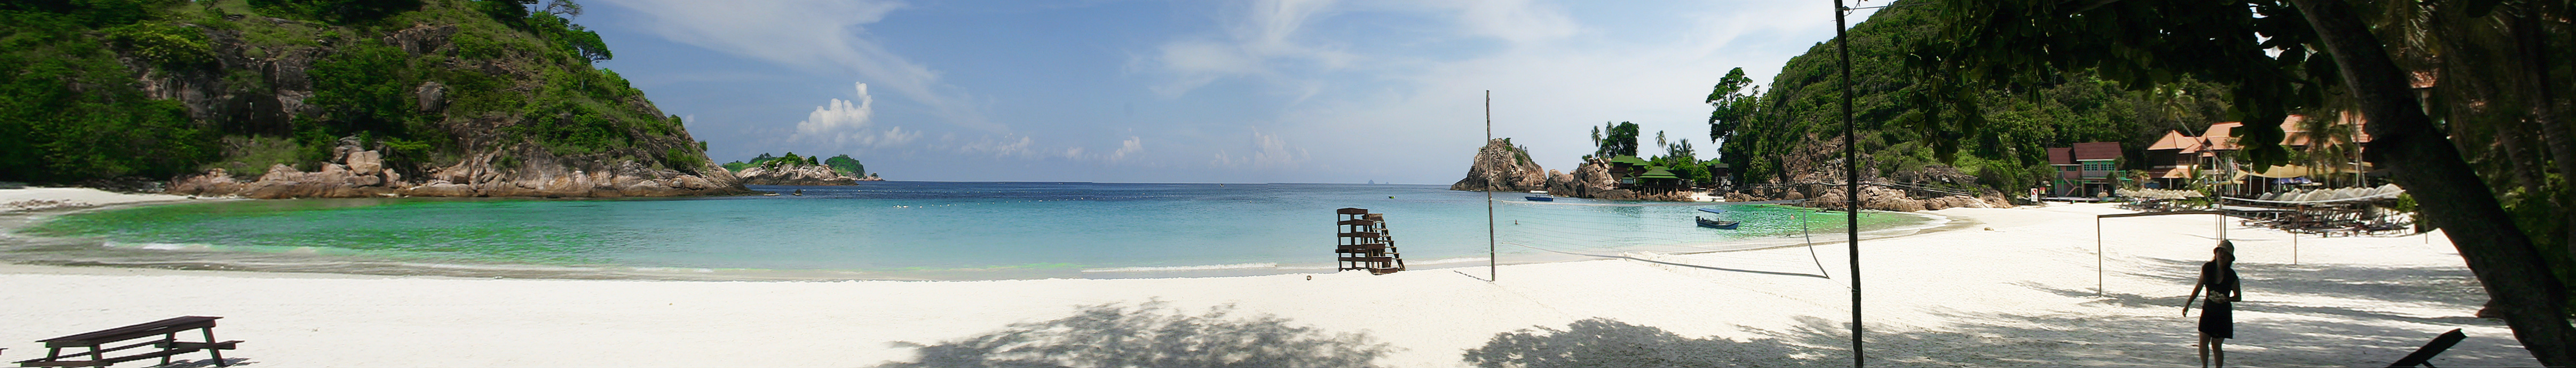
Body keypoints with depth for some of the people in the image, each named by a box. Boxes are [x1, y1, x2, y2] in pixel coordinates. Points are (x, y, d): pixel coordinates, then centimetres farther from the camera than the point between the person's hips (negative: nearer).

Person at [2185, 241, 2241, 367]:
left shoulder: (2231, 276, -13)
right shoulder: (2207, 268, -6)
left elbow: (2238, 297, -3)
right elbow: (2199, 287, 6)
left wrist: (2226, 299, -24)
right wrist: (2188, 304, 7)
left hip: (2223, 314, -2)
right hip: (2208, 310, 2)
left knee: (2216, 345, 1)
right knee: (2203, 341, -3)